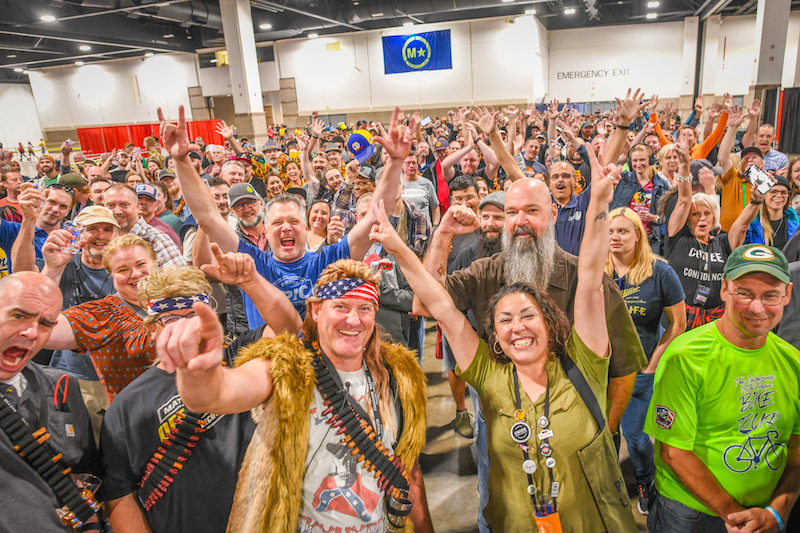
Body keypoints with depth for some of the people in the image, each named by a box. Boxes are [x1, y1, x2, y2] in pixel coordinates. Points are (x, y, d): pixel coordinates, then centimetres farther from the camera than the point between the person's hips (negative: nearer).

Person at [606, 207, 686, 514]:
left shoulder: (659, 272, -10)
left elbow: (678, 324, -5)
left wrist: (652, 365, -6)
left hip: (639, 370, -2)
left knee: (635, 437, 8)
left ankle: (646, 484, 39)